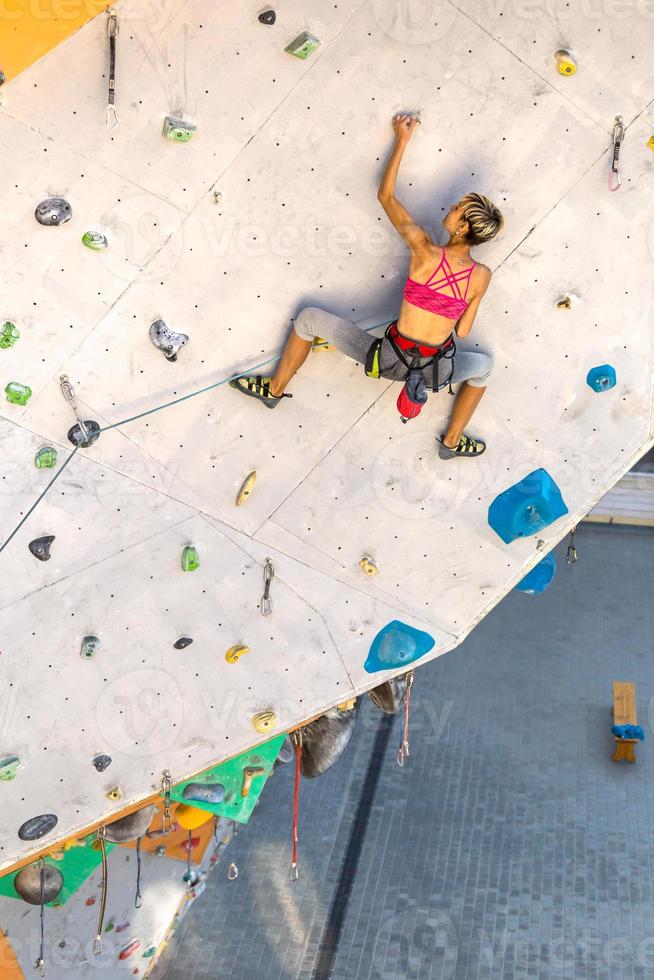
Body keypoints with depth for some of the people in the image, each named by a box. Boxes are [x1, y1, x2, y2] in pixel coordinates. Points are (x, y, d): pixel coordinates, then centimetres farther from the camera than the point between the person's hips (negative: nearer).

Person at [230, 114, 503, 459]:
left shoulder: (425, 251, -18)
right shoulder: (482, 276, -10)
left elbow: (385, 196, -4)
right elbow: (463, 331, 2)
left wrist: (402, 140, 7)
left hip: (390, 360, -2)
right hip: (436, 370, 3)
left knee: (309, 317, 17)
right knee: (483, 365, 38)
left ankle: (274, 389, 35)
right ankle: (452, 442, 40)